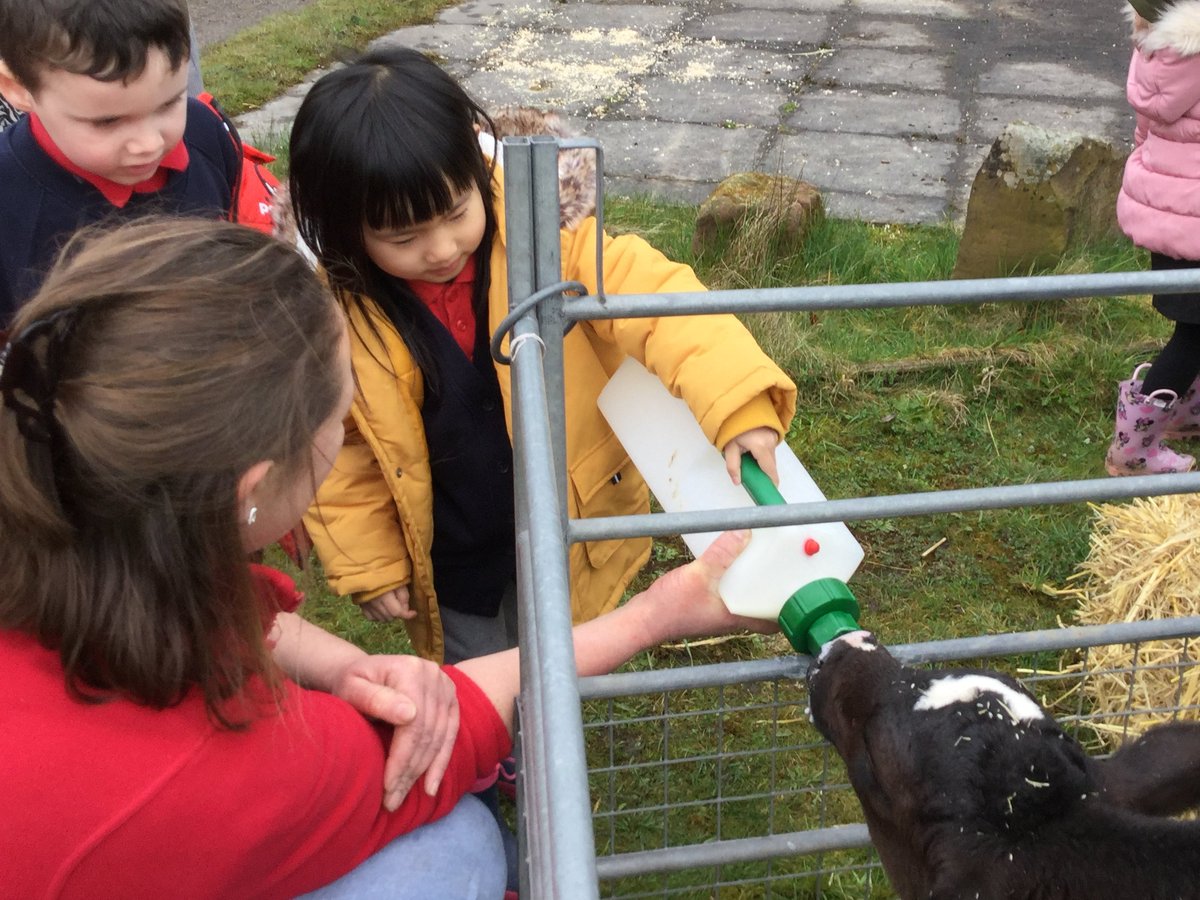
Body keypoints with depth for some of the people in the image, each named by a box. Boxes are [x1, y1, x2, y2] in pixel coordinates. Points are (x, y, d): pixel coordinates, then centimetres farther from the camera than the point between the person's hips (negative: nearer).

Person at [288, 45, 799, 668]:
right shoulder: (337, 311, -19)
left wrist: (736, 402, -47)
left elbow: (651, 295, -31)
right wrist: (367, 562, -2)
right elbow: (336, 451, -6)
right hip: (449, 562, 0)